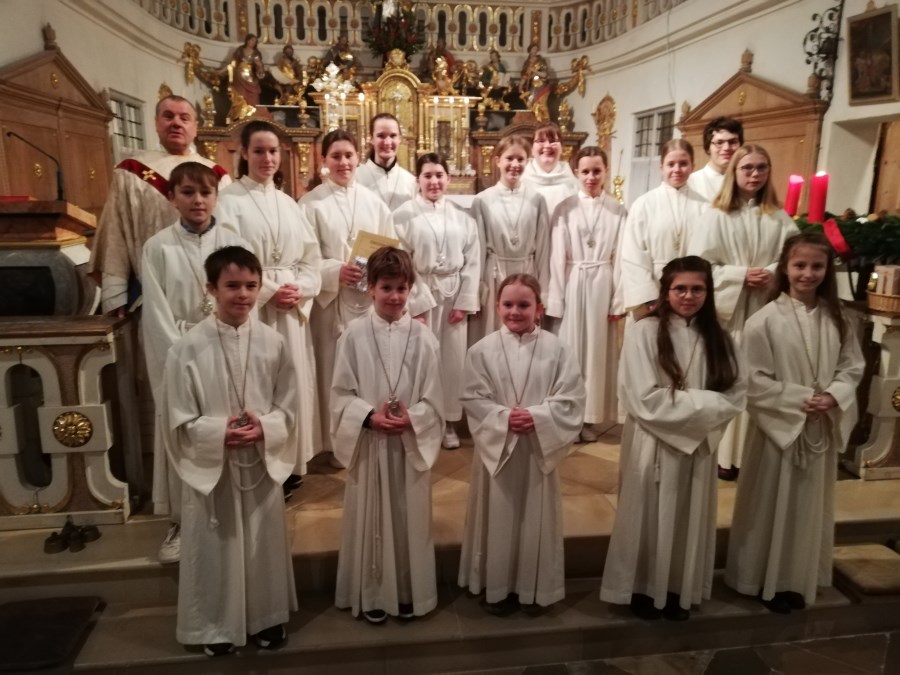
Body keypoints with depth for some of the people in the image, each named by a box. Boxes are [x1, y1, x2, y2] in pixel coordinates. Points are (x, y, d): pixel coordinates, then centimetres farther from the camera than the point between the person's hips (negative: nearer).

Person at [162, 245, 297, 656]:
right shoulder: (188, 348, -12)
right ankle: (215, 624, 35)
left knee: (264, 542, 16)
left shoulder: (273, 343, -6)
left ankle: (267, 617, 37)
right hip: (210, 465, -2)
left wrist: (264, 428, -18)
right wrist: (221, 432, -21)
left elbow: (289, 409, 0)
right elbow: (179, 422, -7)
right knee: (216, 545, 12)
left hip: (261, 464, 2)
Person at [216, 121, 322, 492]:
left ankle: (291, 464, 22)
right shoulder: (229, 201, -4)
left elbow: (312, 256, 11)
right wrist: (269, 291, -14)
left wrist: (299, 290, -5)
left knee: (293, 383, 9)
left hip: (292, 309, 6)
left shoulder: (288, 203, 14)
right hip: (252, 310, -5)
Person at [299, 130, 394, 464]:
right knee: (333, 371, 2)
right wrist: (336, 271, -19)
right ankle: (335, 442, 17)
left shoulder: (373, 201, 9)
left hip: (370, 297, 3)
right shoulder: (311, 203, -2)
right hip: (331, 299, -3)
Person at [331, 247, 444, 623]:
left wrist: (411, 418, -18)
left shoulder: (422, 338, -4)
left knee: (410, 518, 12)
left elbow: (433, 398, -1)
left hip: (412, 443, 1)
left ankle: (410, 593, 30)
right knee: (371, 518, 11)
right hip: (368, 442, 0)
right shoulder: (354, 335, -5)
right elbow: (341, 393, -3)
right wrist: (369, 416, -18)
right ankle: (373, 595, 29)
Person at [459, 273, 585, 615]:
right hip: (496, 446, 0)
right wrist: (504, 418, -19)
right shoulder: (482, 350, -5)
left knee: (535, 518, 12)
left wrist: (536, 417, -19)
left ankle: (534, 587, 31)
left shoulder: (556, 349, -4)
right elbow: (473, 399, -6)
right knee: (498, 517, 10)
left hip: (540, 447, 1)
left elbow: (571, 399, -7)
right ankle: (497, 587, 28)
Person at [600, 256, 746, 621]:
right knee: (650, 518, 9)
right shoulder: (644, 331, -12)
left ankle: (680, 590, 33)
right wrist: (702, 403, -14)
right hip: (652, 444, -4)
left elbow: (737, 395, -1)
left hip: (699, 444, 4)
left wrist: (694, 407, -16)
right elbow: (645, 399, -17)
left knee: (688, 519, 16)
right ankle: (643, 589, 28)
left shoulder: (717, 338, 4)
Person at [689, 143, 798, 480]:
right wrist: (741, 275, -13)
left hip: (765, 311, 2)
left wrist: (774, 274, -14)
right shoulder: (716, 216, 1)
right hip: (726, 308, -2)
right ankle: (720, 453, 10)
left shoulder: (780, 219, 8)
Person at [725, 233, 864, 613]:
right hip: (779, 425, -4)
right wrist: (799, 400, -19)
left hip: (822, 429, 5)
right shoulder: (765, 320, -13)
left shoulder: (836, 319, 2)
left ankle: (798, 580, 33)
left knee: (809, 506, 16)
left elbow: (853, 366, 6)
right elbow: (754, 380, -14)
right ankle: (764, 580, 25)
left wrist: (835, 396, -13)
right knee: (771, 504, 8)